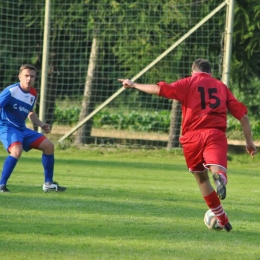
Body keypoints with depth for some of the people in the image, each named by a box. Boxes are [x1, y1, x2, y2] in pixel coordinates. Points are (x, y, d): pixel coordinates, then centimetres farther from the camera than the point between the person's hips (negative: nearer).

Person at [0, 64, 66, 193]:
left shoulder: (33, 94, 7)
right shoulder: (11, 91, -18)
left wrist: (41, 125, 13)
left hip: (22, 129, 8)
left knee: (48, 145, 8)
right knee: (17, 150, -36)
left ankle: (48, 183, 20)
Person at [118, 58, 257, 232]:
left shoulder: (189, 83, 12)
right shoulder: (221, 86, 20)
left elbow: (160, 89, 0)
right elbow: (242, 114, 16)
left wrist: (134, 85, 11)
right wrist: (249, 141, 22)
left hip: (192, 136, 0)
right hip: (216, 134, 0)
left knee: (201, 178, 18)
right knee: (217, 169, -20)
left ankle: (222, 220, 23)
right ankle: (220, 178, -59)